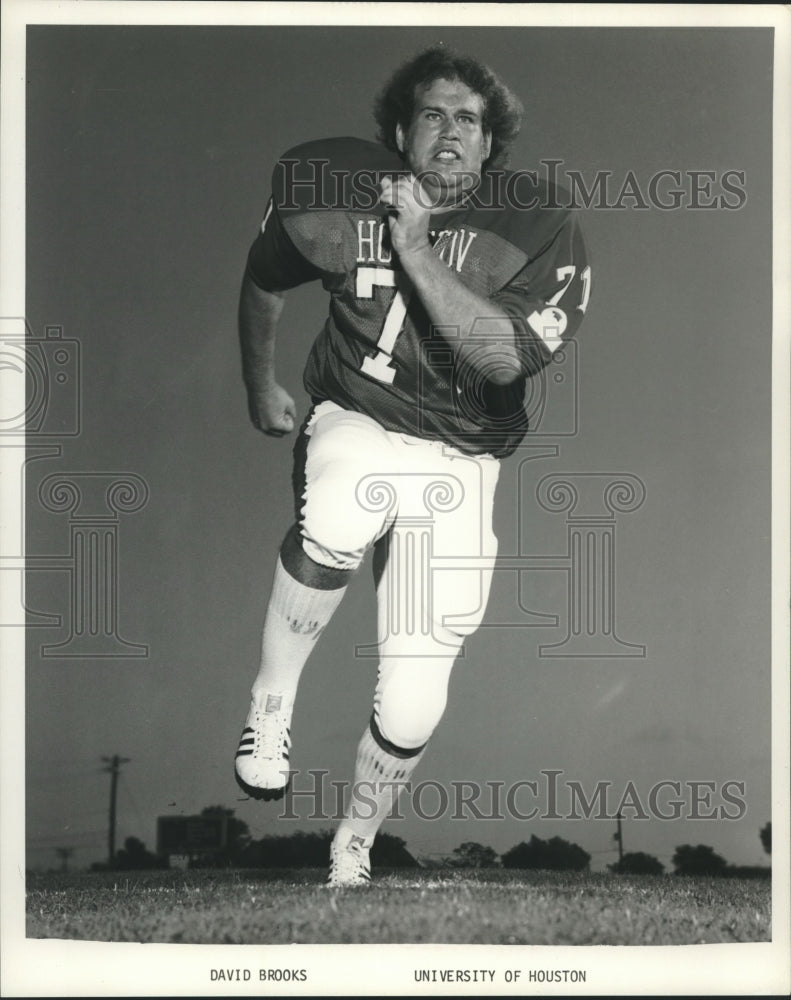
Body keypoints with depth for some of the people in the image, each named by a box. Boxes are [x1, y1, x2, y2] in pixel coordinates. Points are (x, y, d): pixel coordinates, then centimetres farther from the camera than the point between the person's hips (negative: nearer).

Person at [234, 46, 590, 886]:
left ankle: (352, 849, 22)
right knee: (336, 524, -40)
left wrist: (415, 248, -27)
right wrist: (260, 389, 25)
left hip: (458, 461, 0)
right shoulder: (336, 195, -4)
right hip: (353, 422, 0)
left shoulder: (542, 231, -10)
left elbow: (504, 355, -25)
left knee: (412, 706, -6)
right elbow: (263, 282, 16)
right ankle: (269, 706, -19)